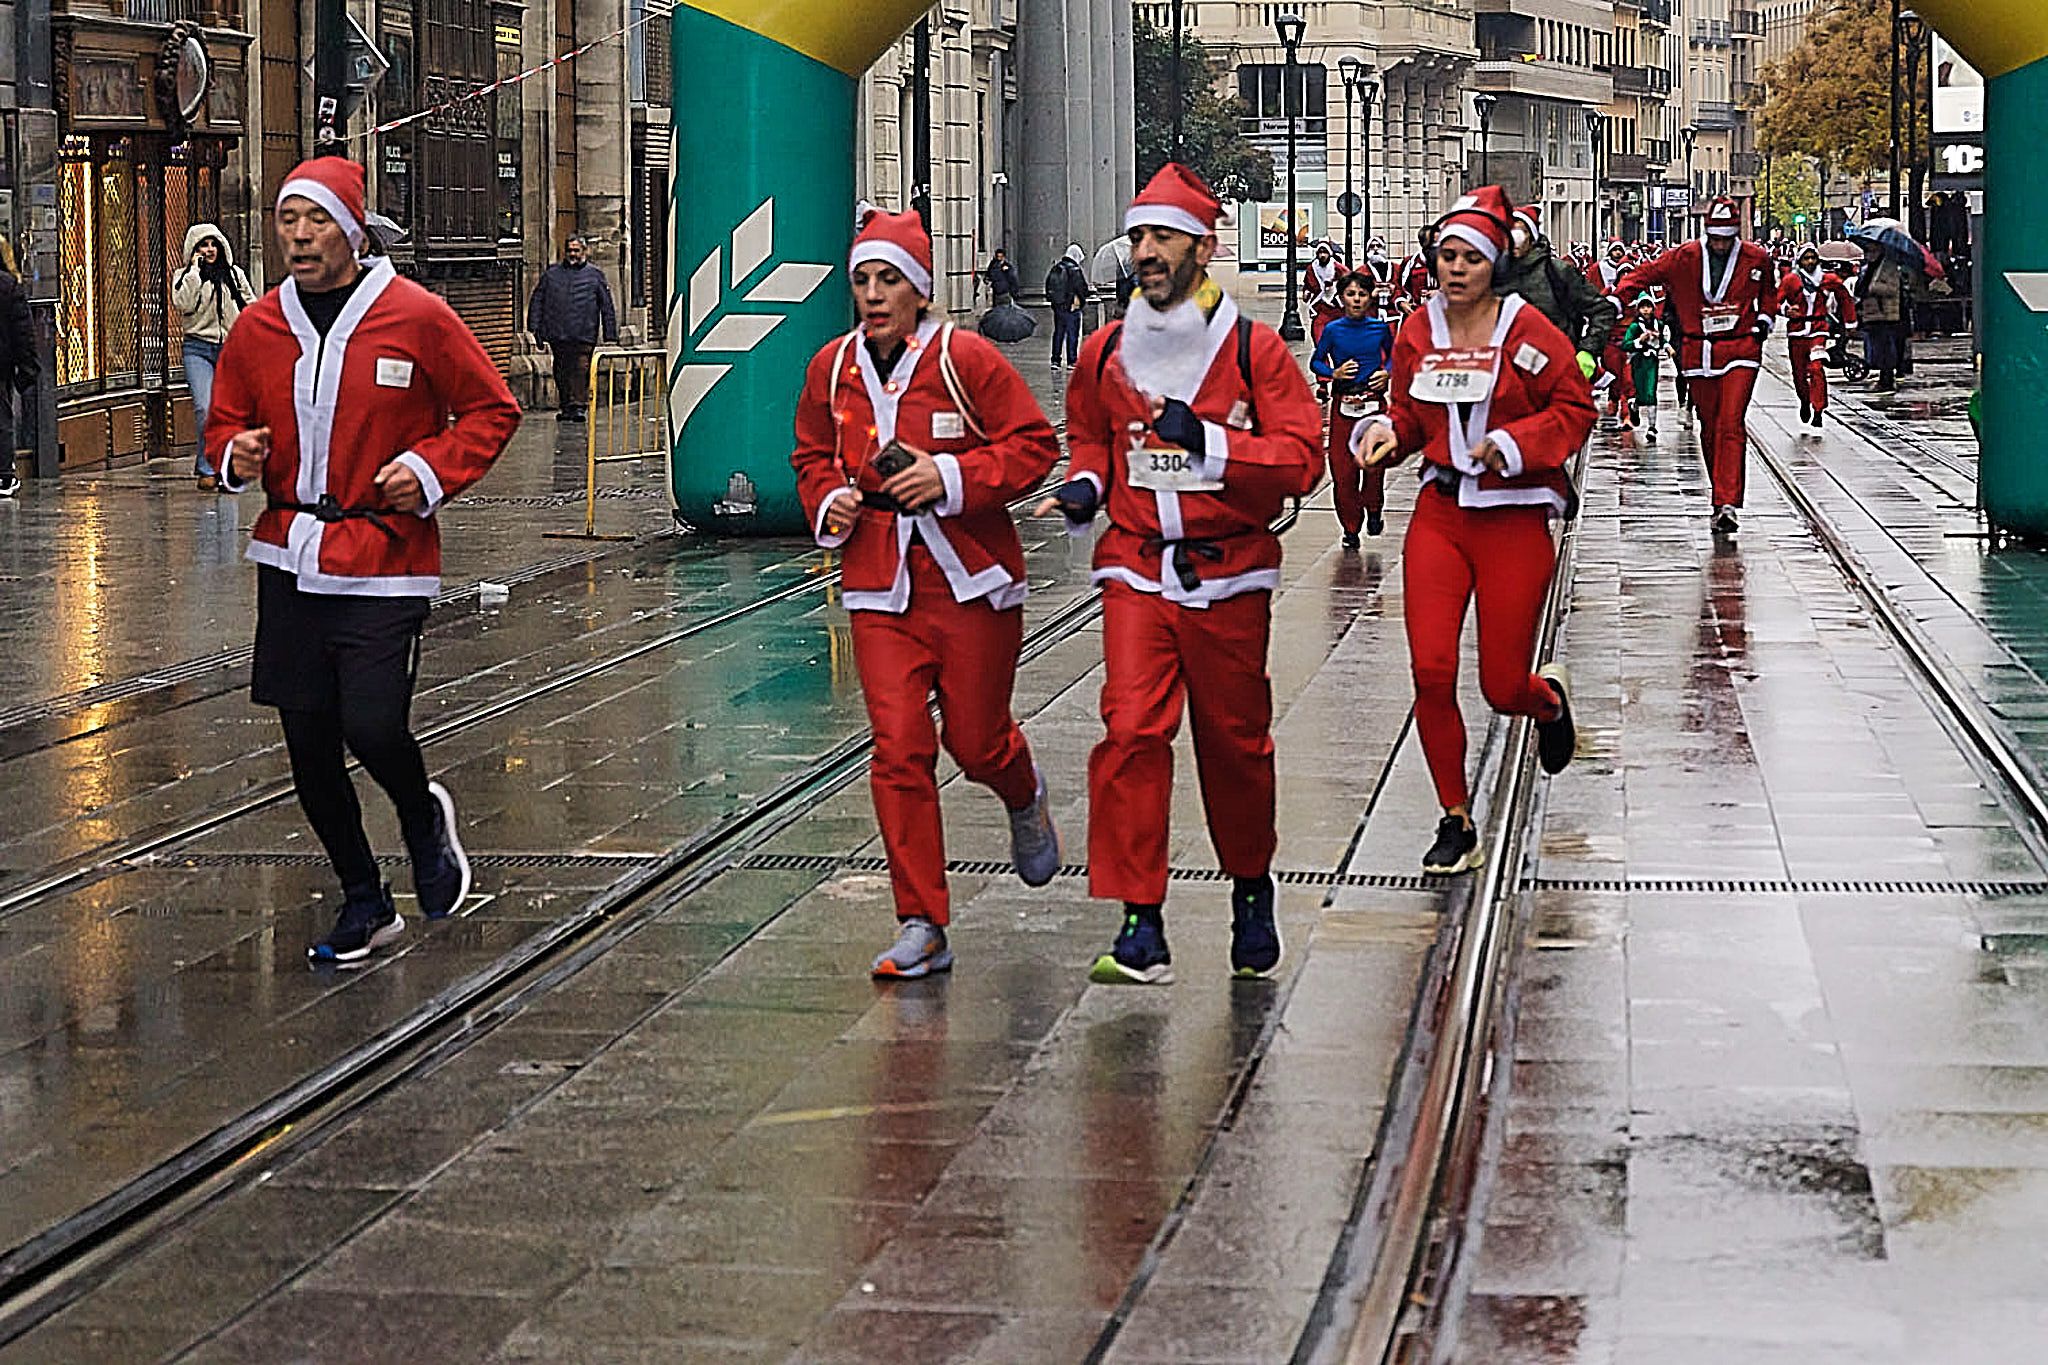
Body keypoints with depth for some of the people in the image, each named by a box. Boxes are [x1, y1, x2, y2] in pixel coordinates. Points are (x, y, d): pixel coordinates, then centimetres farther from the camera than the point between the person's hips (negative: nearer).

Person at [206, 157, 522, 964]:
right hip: (290, 563, 4)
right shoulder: (257, 328, 5)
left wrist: (431, 470, -12)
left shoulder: (416, 318, -7)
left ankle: (425, 822, 20)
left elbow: (491, 411, 2)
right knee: (307, 745, 6)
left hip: (383, 568, -4)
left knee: (373, 728, -16)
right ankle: (364, 903, 25)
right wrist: (236, 455, -5)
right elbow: (224, 424, 18)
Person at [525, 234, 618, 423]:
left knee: (581, 368, -11)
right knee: (561, 371, 6)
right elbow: (537, 300, 15)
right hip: (557, 334, 3)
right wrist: (534, 327, 6)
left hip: (584, 335, -3)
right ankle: (566, 406, 15)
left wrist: (610, 336, 3)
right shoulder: (551, 273, 14)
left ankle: (580, 405, -8)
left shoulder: (595, 275, 9)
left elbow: (607, 307, 9)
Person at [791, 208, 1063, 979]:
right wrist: (829, 504, 0)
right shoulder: (832, 368, 5)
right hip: (881, 591, 3)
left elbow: (1033, 445, -6)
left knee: (975, 742, 4)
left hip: (973, 584, -3)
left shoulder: (966, 359, -9)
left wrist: (951, 477, -18)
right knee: (898, 749, -7)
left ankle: (1024, 800, 45)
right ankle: (922, 929, -2)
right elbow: (813, 455, 21)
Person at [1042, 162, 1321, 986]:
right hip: (1136, 570, 2)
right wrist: (1085, 486, 3)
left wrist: (1207, 439, -21)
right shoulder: (1107, 353, 6)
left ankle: (1252, 892, 34)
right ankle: (1140, 927, -12)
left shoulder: (1254, 349, -5)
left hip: (1229, 576, -2)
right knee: (1131, 732, -13)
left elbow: (1300, 456, -10)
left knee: (1235, 741, 9)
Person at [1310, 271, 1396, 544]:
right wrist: (1334, 373, -10)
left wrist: (1387, 373, -2)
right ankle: (1351, 527, 11)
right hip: (1343, 405, 0)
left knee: (1375, 462, -5)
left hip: (1374, 401, 0)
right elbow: (1316, 362, 8)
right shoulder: (1333, 330, -2)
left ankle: (1373, 509, 24)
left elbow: (1392, 355, 17)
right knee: (1342, 468, -2)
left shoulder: (1380, 328, 1)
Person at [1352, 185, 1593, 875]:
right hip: (1440, 512, 3)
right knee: (1431, 670, -10)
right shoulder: (1417, 333, 5)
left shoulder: (1527, 331, -8)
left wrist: (1514, 443, -17)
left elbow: (1574, 409, -3)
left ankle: (1550, 699, 42)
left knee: (1503, 689, 1)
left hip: (1515, 519, -3)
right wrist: (1384, 431, -4)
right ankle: (1457, 824, 6)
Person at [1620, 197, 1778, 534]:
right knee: (1709, 427, 7)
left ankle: (1727, 505, -21)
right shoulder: (1684, 257, -2)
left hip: (1741, 350, -2)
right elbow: (1643, 274, 3)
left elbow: (1768, 292, 23)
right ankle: (1721, 496, 22)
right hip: (1698, 351, 2)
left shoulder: (1757, 258, 2)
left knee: (1732, 423, -14)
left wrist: (1764, 320, 9)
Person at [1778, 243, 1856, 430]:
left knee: (1816, 369, -18)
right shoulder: (1790, 280, -2)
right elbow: (1775, 302, -2)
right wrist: (1786, 310, -22)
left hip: (1819, 330, -1)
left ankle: (1818, 411, -17)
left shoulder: (1828, 279, 2)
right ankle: (1805, 402, 39)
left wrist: (1849, 321, 17)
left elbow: (1844, 297, 16)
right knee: (1799, 373, 9)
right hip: (1797, 331, 1)